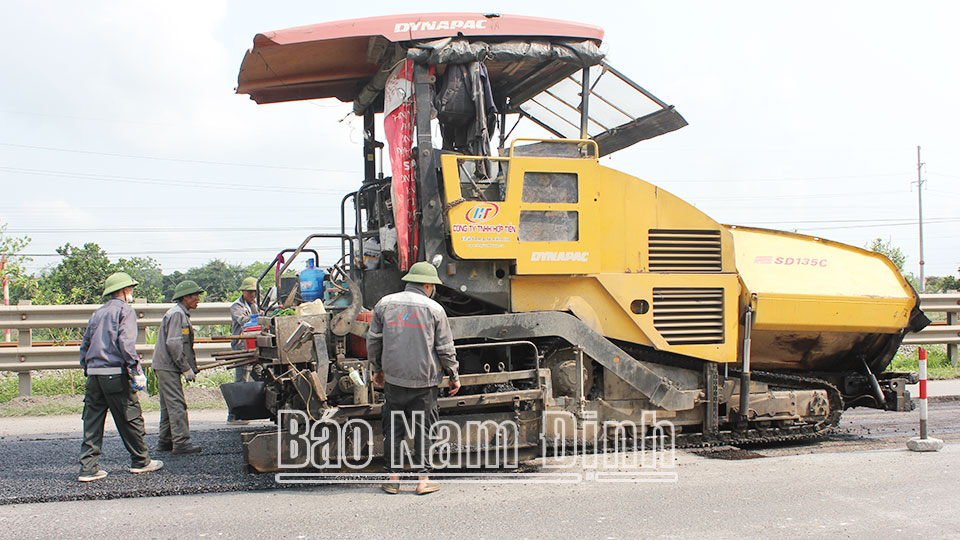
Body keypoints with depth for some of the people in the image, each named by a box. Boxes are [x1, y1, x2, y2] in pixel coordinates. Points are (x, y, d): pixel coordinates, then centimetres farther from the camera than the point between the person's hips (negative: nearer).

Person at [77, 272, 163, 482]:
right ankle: (140, 461, 15)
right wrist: (137, 371, -16)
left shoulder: (97, 313, 18)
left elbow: (85, 344, 19)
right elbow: (126, 343, -15)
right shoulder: (125, 310, -4)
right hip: (116, 374, -7)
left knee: (92, 422, 6)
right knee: (130, 419, 5)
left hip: (94, 375, 7)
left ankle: (88, 467, 3)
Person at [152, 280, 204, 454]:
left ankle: (165, 441, 20)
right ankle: (181, 442, -10)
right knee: (177, 405, -10)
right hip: (167, 366, -11)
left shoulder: (181, 314, 19)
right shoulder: (177, 314, -14)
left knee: (168, 405, 14)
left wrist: (192, 365, 17)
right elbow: (173, 344, -22)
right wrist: (186, 368, -20)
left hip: (165, 366, 11)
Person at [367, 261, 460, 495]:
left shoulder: (385, 304, 4)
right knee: (423, 429, 6)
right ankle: (423, 480, 8)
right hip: (424, 380, -2)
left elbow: (373, 340, 9)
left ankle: (393, 478, 14)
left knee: (393, 428, 10)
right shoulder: (434, 309, -2)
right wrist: (454, 376, 12)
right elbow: (445, 348, 0)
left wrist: (377, 369, 23)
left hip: (394, 378, 2)